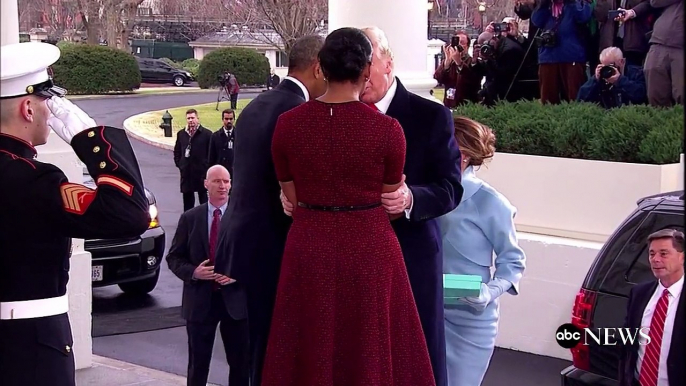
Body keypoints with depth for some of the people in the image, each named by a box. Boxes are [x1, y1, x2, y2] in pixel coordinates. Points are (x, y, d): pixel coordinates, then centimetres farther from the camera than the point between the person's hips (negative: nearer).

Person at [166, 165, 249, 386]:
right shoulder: (189, 219, 3)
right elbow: (174, 258, 5)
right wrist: (193, 272, -13)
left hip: (235, 298, 0)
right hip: (200, 300, 0)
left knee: (240, 362, 8)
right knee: (198, 362, 8)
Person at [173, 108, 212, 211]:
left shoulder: (206, 134, -5)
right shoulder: (181, 134, 9)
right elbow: (176, 151, 18)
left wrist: (207, 167, -7)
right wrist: (179, 164, 8)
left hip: (201, 172, -4)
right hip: (186, 172, 4)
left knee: (203, 197, 4)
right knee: (187, 199, 10)